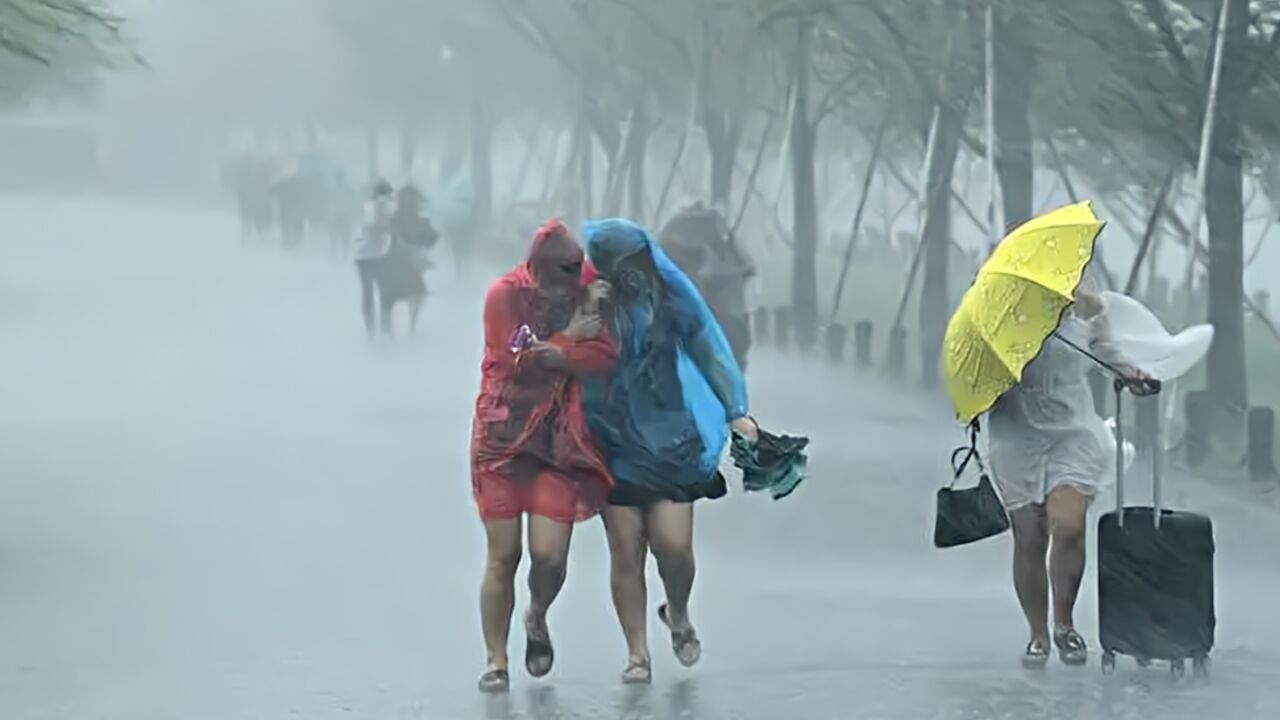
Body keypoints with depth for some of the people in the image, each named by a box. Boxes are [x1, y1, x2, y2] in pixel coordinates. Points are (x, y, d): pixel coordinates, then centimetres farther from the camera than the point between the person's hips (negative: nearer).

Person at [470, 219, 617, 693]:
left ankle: (537, 618, 27)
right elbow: (514, 360, -13)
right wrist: (569, 339, -9)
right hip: (504, 440, -2)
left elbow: (603, 357, -10)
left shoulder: (586, 295, 3)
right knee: (504, 555, 0)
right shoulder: (506, 295, -5)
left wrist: (544, 352, -19)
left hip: (560, 443, 2)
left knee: (550, 554, -6)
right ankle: (496, 661, 12)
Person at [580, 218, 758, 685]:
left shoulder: (670, 302, -4)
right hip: (616, 447, 0)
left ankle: (679, 615, 25)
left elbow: (707, 350, 5)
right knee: (626, 553, -1)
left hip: (671, 442, 0)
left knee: (672, 544, -7)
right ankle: (637, 655, 9)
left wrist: (735, 412, 3)